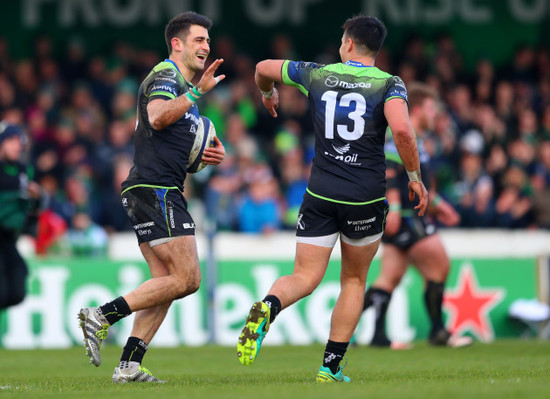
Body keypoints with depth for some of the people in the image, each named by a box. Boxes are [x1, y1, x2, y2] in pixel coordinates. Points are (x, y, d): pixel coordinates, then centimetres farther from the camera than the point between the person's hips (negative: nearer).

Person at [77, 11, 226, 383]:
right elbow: (157, 117, -29)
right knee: (187, 279, -14)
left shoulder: (182, 86, 24)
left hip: (163, 192, 11)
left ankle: (129, 365, 1)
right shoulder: (165, 76, -8)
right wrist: (198, 92, -33)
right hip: (156, 189, -11)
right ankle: (102, 316, -15)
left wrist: (207, 155, 15)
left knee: (167, 283, 6)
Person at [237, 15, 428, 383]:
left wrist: (268, 94, 43)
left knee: (305, 278, 2)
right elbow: (402, 130, -22)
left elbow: (263, 68, 20)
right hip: (366, 198, -1)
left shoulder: (317, 75, 6)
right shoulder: (389, 84, -3)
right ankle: (331, 367, 14)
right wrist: (415, 177, -9)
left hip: (320, 195, 1)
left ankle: (268, 308, -32)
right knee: (354, 280, 17)